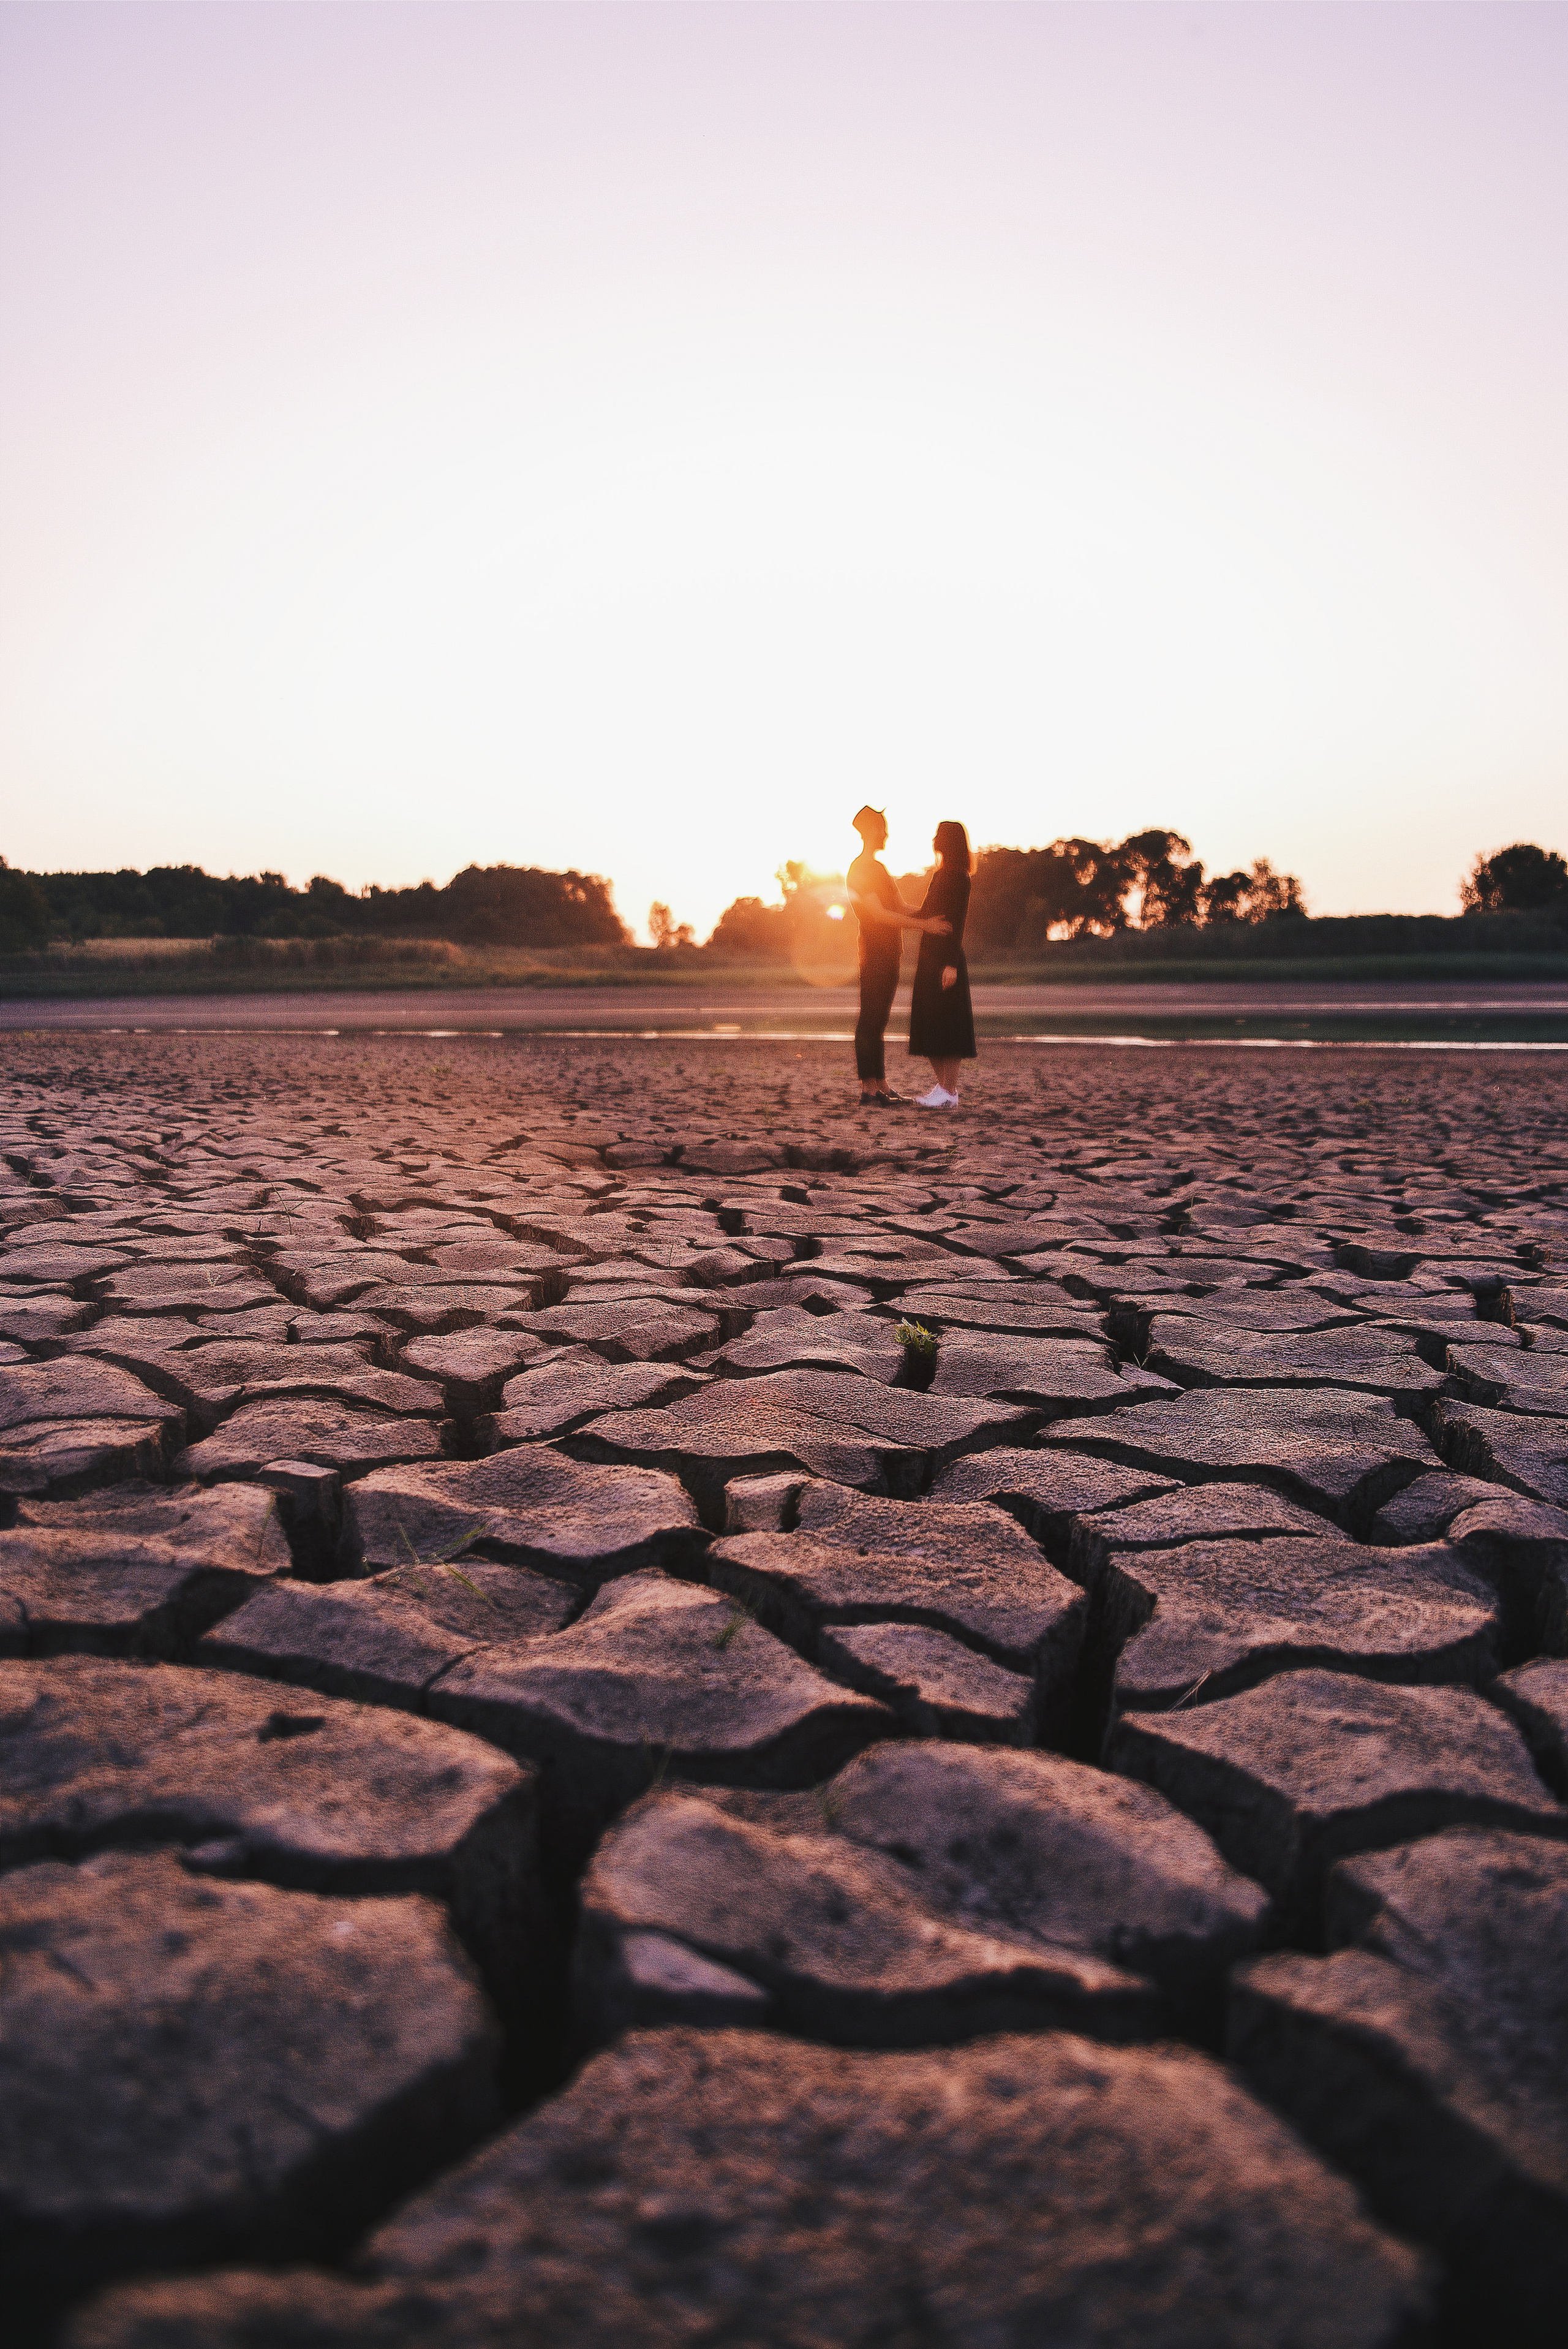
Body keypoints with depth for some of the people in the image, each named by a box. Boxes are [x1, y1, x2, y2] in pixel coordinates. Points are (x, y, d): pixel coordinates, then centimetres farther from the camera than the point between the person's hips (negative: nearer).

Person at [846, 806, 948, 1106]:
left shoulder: (878, 868, 21)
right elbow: (879, 914, -17)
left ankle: (880, 1085, 12)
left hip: (888, 955, 9)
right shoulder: (860, 870, -9)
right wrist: (923, 924, -18)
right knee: (870, 1020, -8)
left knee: (878, 1021, 10)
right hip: (874, 954, -9)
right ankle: (868, 1087, -7)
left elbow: (900, 909, 23)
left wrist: (931, 920, 14)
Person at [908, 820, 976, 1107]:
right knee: (928, 1026, 10)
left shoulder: (958, 877, -10)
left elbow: (957, 923, -16)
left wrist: (952, 964, -21)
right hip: (929, 957, 9)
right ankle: (943, 1086, 18)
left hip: (945, 959, -9)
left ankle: (950, 1093, -2)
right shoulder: (940, 875, 17)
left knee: (946, 1025, -6)